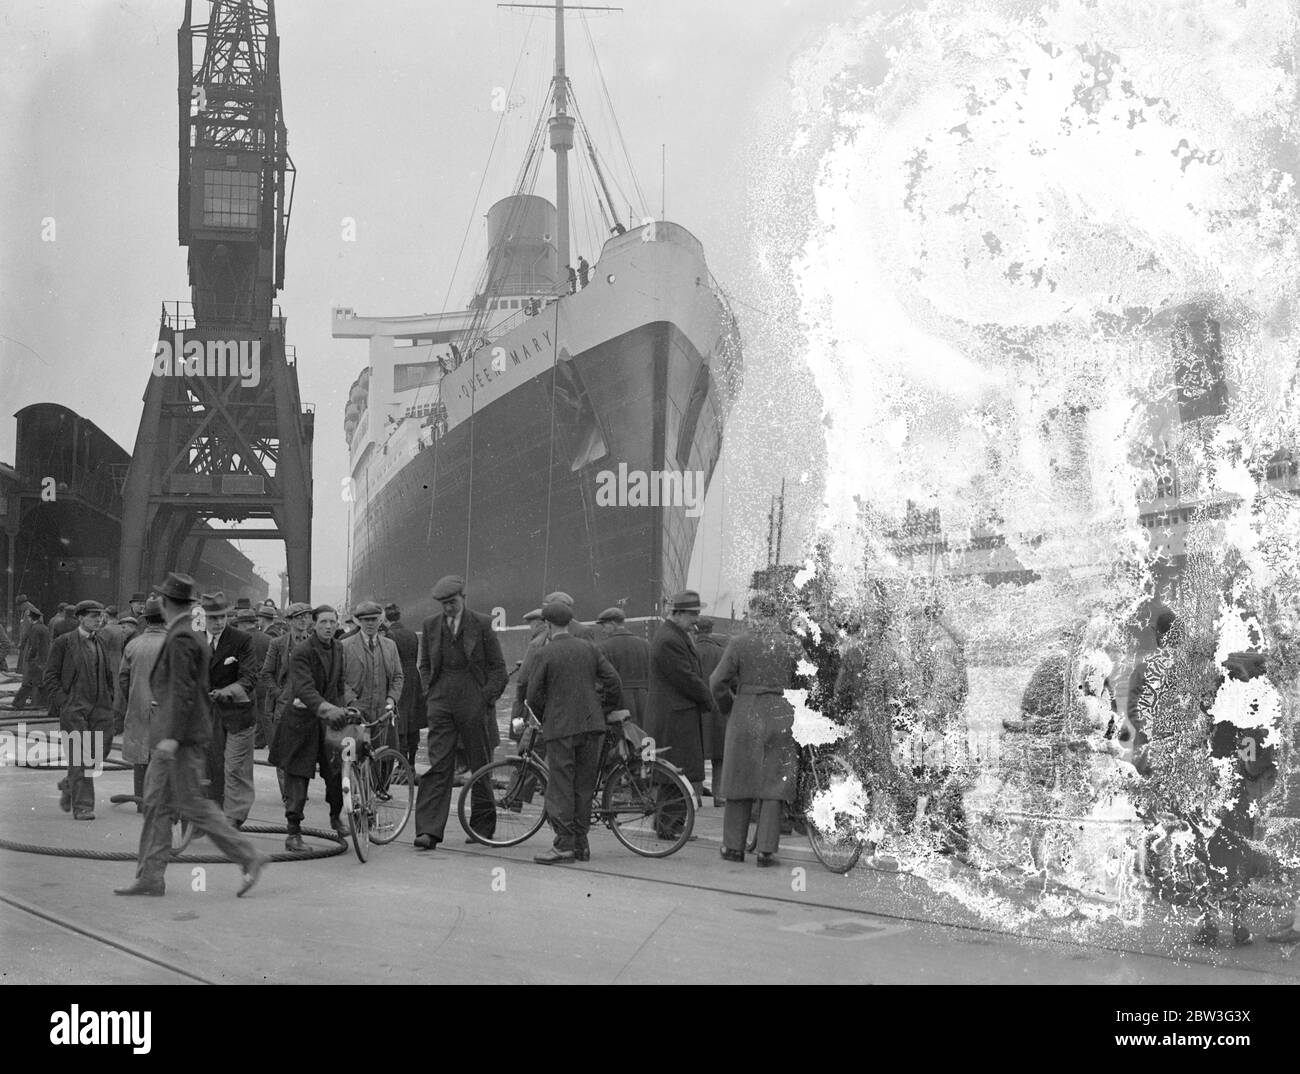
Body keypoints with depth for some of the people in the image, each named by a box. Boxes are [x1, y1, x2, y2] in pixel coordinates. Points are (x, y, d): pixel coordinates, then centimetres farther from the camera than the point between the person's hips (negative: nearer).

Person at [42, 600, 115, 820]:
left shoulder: (101, 644, 16)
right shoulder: (63, 642, 0)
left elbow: (110, 676, 24)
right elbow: (50, 677, -1)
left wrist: (109, 701, 11)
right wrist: (63, 702, -10)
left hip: (100, 709, 5)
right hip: (74, 709, -5)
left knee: (100, 752, 0)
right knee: (79, 757, -7)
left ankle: (70, 789, 24)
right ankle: (82, 806, -3)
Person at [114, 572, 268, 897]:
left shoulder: (181, 638, -15)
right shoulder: (191, 635, 14)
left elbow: (183, 690, -21)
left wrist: (172, 736, -24)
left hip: (182, 738, -10)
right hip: (170, 736, 10)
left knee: (195, 805, -7)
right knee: (156, 802, 9)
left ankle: (249, 857, -5)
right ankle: (150, 877, 11)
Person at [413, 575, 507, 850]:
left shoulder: (482, 625, -1)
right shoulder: (431, 625, 9)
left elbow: (498, 666, 2)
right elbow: (424, 665, 19)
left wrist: (487, 699, -6)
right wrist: (430, 692, 6)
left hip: (474, 704, -2)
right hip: (440, 703, 2)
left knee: (480, 766, 7)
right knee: (437, 765, -5)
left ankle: (482, 826, 20)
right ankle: (428, 830, -11)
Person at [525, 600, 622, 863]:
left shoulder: (544, 654, -6)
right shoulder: (589, 649, 7)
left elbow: (534, 695, -5)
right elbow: (613, 681, 4)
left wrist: (543, 719, 12)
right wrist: (603, 710, 15)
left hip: (560, 726, -4)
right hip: (591, 724, 5)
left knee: (560, 786, -2)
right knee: (584, 785, 9)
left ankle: (564, 843, -7)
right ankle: (581, 843, 13)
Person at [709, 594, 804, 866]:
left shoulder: (739, 643, -5)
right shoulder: (792, 645, 0)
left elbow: (718, 681, -4)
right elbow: (803, 682, 2)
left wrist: (728, 705, 13)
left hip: (745, 716, -1)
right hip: (781, 718, 1)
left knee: (740, 783, 10)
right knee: (774, 784, 5)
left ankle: (734, 846, 16)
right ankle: (766, 849, 3)